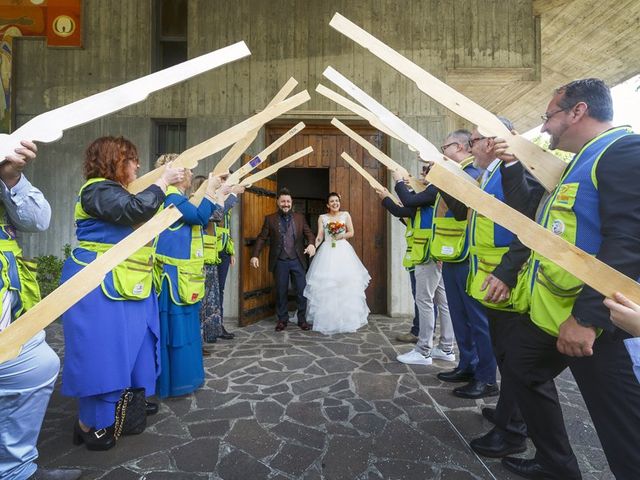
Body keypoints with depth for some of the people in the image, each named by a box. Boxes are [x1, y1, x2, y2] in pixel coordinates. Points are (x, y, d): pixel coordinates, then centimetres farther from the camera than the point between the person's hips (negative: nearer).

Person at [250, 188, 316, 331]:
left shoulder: (300, 217, 7)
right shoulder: (270, 219, 3)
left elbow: (309, 233, 2)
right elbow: (262, 238, 0)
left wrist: (311, 244, -19)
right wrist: (255, 255, -10)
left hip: (297, 261, 1)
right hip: (280, 262, -1)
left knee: (302, 291, 4)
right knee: (281, 292, 9)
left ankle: (302, 319, 22)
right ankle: (282, 319, 26)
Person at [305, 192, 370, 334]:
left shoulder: (345, 215, 10)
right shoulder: (322, 217, 9)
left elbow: (351, 233, 6)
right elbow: (319, 237, 2)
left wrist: (339, 236, -9)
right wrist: (313, 247, -15)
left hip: (343, 251, 0)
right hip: (327, 252, 0)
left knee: (346, 284, -4)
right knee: (326, 285, -4)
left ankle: (347, 319, 7)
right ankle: (328, 320, 6)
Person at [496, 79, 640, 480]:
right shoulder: (582, 161, 17)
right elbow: (543, 223, 23)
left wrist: (587, 316, -29)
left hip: (594, 320, -10)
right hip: (550, 310, 11)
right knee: (523, 371, 23)